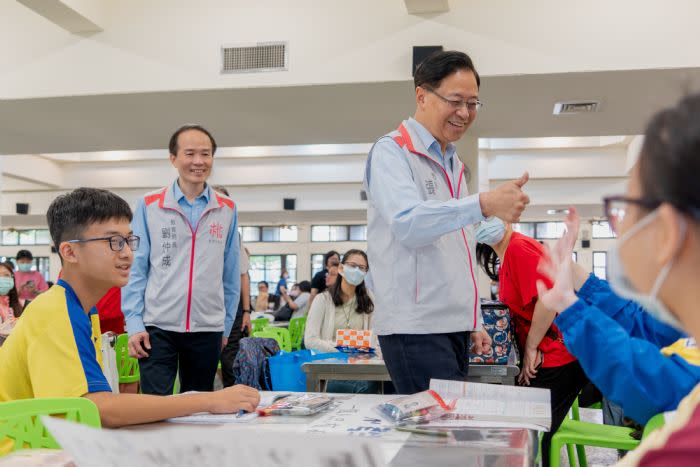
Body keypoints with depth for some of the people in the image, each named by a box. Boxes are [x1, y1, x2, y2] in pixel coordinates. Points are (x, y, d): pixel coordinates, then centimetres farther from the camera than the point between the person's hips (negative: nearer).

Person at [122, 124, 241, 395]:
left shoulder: (227, 210, 4)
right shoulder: (149, 206, -1)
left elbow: (230, 274, 9)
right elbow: (135, 269, 1)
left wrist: (226, 326, 10)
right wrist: (134, 323, -5)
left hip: (207, 329, 2)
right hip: (158, 327, -2)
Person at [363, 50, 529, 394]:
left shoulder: (454, 165, 20)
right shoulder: (392, 152, -5)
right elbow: (407, 222, -24)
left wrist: (475, 322, 20)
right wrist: (483, 204, -37)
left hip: (454, 327, 8)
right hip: (414, 329, -8)